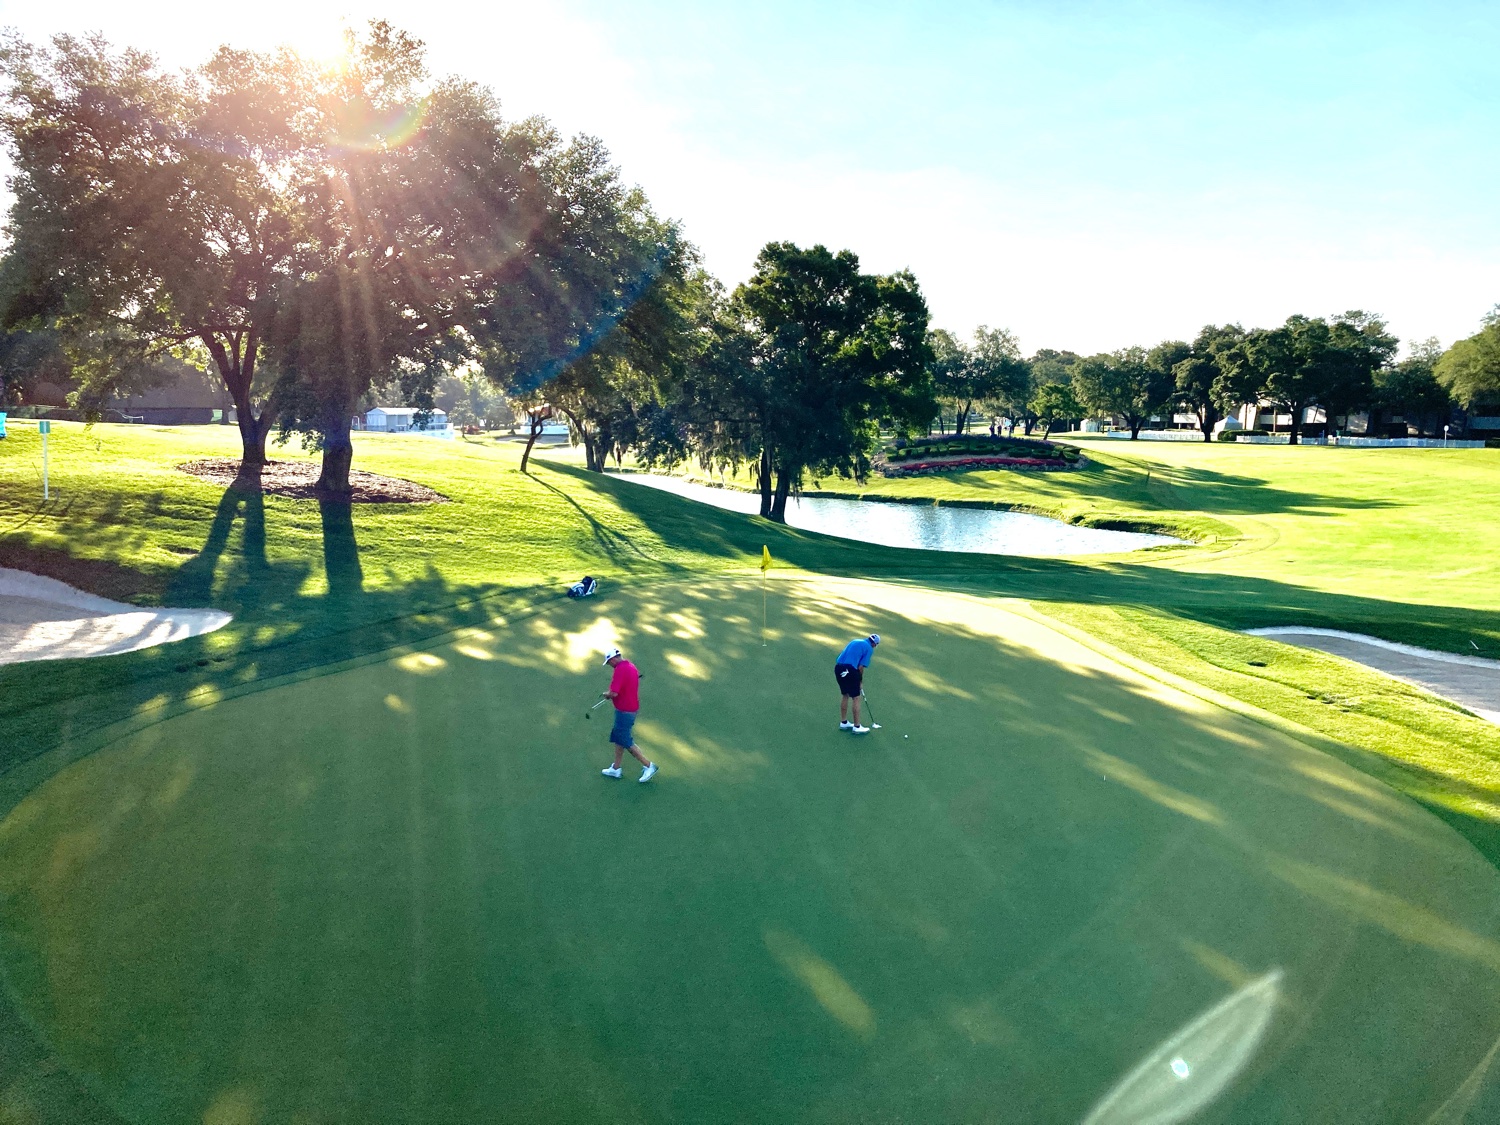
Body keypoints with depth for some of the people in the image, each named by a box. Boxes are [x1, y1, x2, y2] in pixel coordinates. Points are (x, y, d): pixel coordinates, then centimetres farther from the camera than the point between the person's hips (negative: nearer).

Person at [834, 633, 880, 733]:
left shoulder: (855, 641, 21)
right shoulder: (869, 649, 1)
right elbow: (861, 667, -7)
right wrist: (860, 682, 9)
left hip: (838, 668, 7)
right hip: (850, 670, -7)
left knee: (845, 695, 21)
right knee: (856, 698, 4)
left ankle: (843, 723, 29)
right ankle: (856, 727, 8)